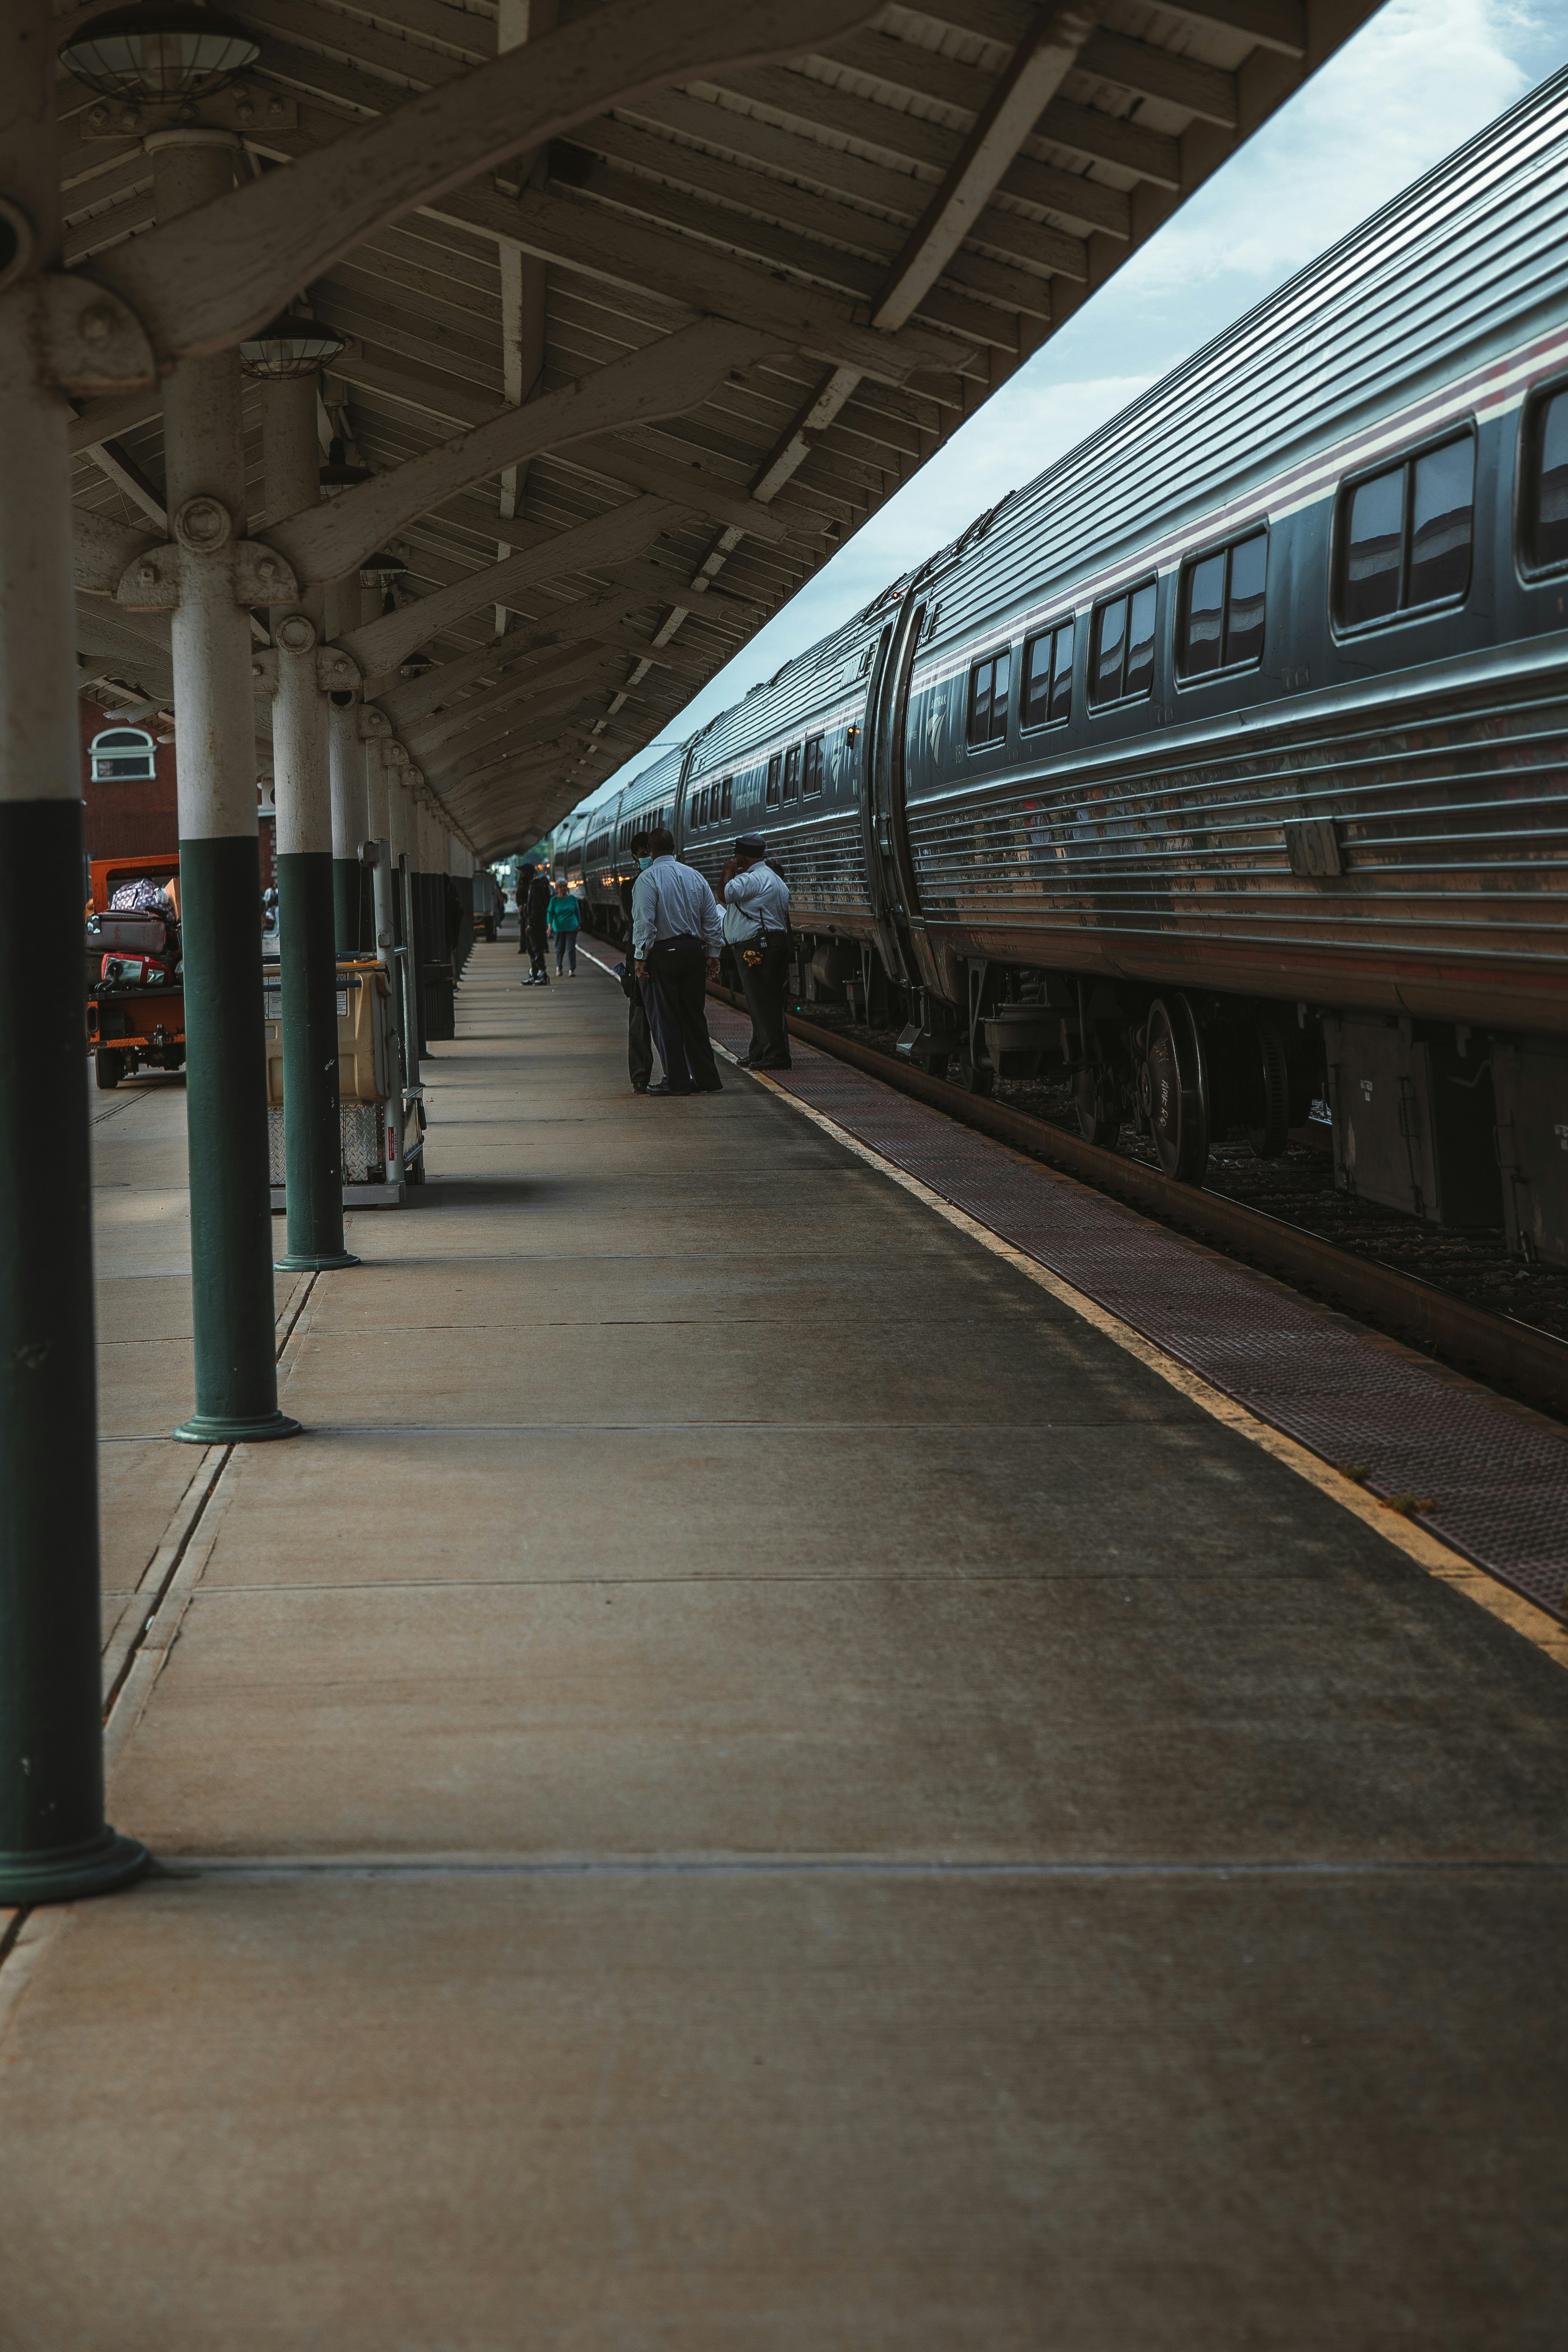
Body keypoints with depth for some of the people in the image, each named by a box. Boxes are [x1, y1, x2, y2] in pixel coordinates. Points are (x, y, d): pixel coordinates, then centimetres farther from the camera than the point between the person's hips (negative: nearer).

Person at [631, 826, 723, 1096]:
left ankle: (676, 1080, 0)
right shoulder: (695, 876, 9)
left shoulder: (648, 878, -9)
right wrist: (713, 954, 15)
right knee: (694, 1015, 12)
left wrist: (641, 958, -11)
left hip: (663, 953, -5)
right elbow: (712, 919, 10)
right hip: (694, 950, 5)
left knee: (665, 1018, 1)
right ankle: (706, 1077, 12)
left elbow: (644, 922, -15)